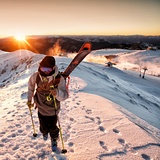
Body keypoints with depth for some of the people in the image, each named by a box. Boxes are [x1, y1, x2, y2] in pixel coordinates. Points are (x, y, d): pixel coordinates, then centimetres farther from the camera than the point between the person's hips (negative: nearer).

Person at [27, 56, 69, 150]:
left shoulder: (59, 79, -26)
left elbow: (65, 95, -27)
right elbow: (31, 86, 3)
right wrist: (30, 99, 9)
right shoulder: (36, 76, -19)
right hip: (41, 108, 2)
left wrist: (57, 93, -49)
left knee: (53, 128, 17)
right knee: (43, 126, 23)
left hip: (53, 110, -2)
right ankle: (45, 133, 62)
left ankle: (54, 140, 51)